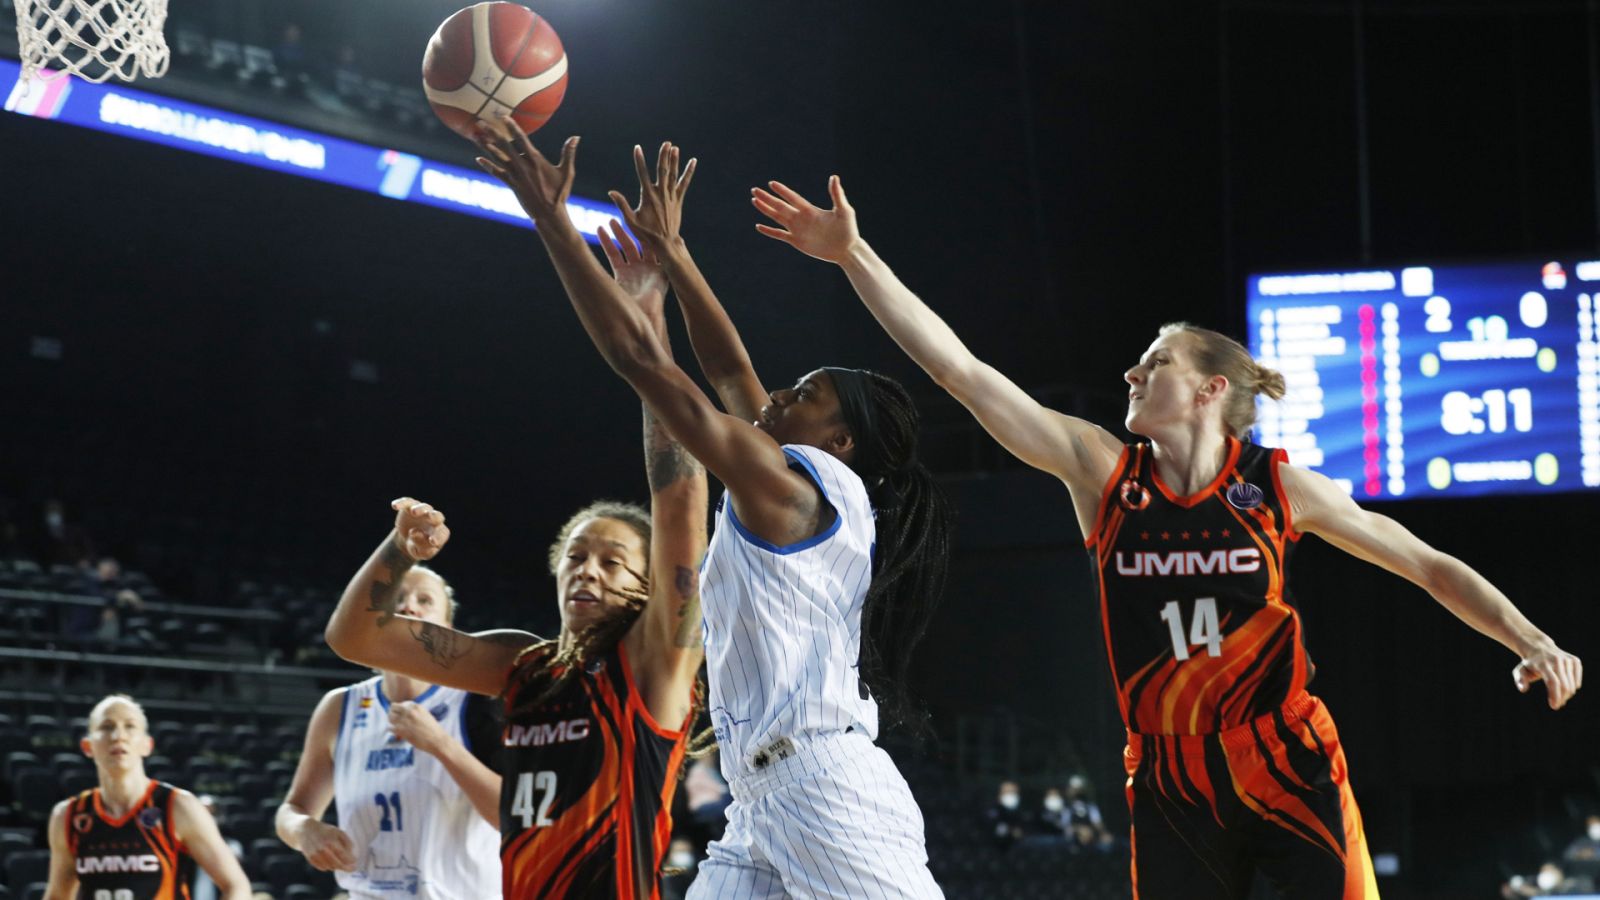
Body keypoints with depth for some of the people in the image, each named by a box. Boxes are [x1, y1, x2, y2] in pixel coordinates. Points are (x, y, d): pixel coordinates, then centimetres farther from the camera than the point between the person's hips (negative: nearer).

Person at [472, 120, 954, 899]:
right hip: (763, 808, 10)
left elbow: (639, 358, -7)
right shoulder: (802, 498, 19)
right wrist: (667, 251, 34)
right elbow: (728, 372, 30)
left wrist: (551, 219, -4)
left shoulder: (792, 488, -5)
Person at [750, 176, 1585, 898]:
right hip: (1172, 791, 2)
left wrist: (1530, 641, -7)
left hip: (1290, 774, -2)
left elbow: (1427, 565, 5)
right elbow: (959, 368, -5)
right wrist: (855, 256, -9)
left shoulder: (1280, 486, -2)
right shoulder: (1101, 471, 0)